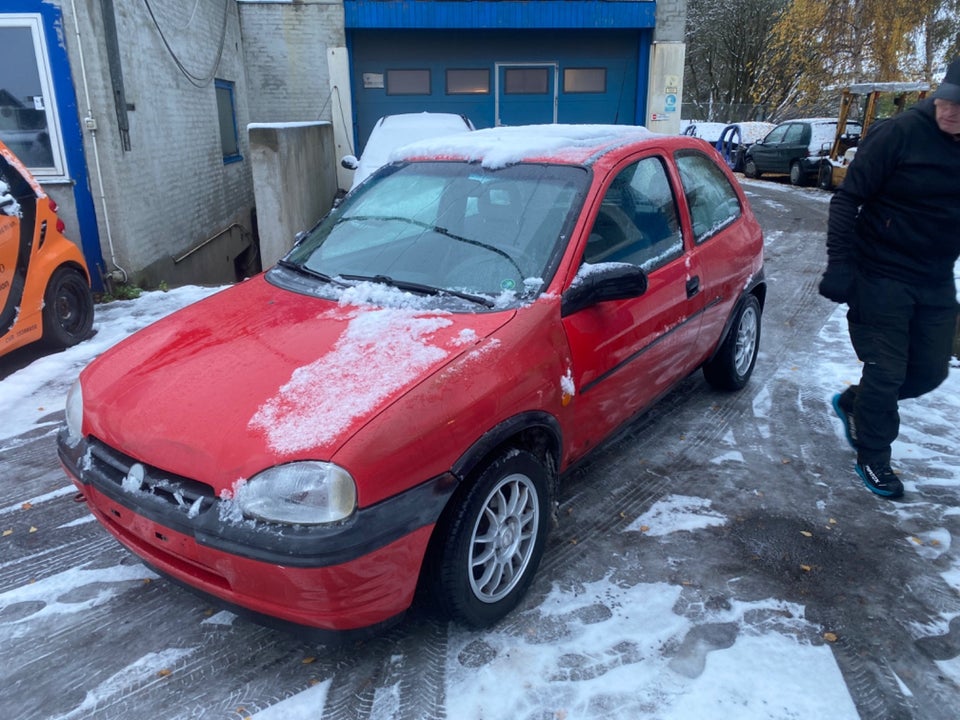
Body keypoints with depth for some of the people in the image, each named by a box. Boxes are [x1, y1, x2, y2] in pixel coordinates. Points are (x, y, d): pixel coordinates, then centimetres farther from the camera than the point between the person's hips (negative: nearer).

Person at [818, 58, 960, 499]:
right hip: (881, 277, -6)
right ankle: (873, 459, 20)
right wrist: (839, 265, -19)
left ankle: (853, 403, 36)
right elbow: (847, 199, -14)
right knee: (886, 372, 0)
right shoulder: (901, 133, -15)